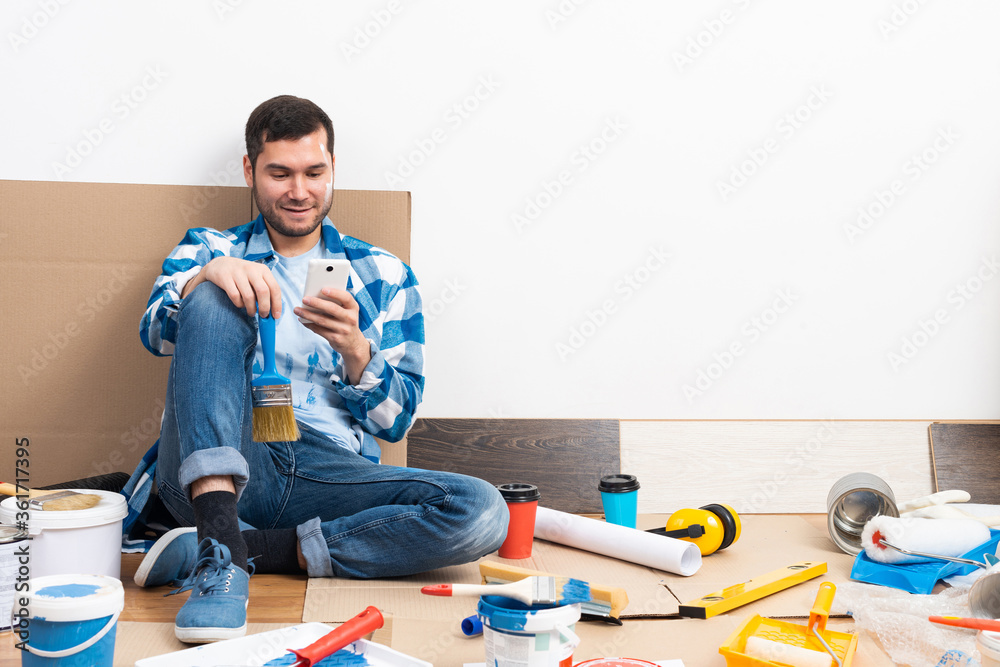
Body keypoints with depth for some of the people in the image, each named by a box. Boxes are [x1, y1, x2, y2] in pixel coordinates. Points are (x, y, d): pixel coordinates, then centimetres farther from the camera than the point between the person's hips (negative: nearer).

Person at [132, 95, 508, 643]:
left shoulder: (383, 277, 16)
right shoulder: (211, 250, 18)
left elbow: (395, 420, 9)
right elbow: (156, 332, -3)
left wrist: (353, 348, -11)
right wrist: (208, 275, -25)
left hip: (330, 471, 1)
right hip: (221, 467, -1)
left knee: (481, 511, -24)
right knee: (214, 299, -23)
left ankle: (252, 548, -20)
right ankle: (223, 555, -35)